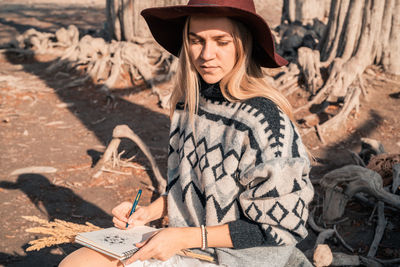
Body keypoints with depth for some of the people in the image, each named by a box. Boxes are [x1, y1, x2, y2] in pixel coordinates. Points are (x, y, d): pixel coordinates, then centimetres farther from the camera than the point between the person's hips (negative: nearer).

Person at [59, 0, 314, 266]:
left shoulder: (265, 122, -22)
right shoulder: (191, 100, 1)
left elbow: (278, 227, -18)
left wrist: (186, 237, -19)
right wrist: (150, 212, -2)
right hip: (183, 240, 7)